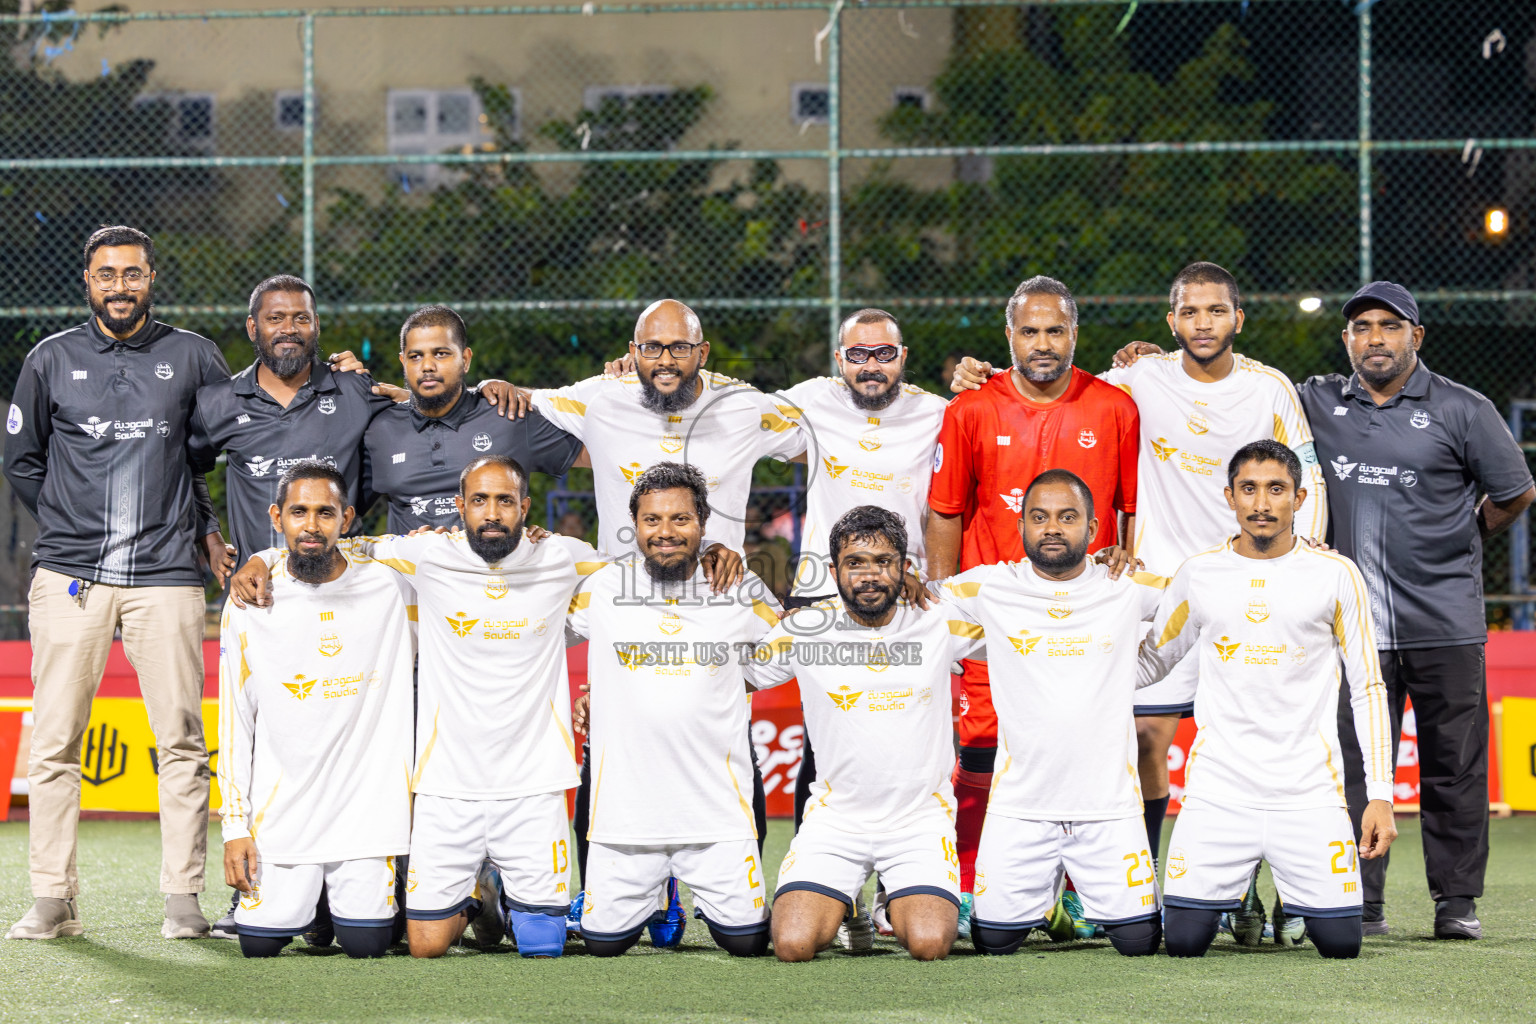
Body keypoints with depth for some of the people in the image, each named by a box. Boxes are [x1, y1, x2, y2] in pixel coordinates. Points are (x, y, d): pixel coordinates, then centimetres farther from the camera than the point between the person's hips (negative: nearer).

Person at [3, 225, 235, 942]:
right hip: (69, 576, 0)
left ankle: (183, 900, 1)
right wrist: (78, 527, 11)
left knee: (181, 742, -3)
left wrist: (207, 528, 12)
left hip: (165, 575, 0)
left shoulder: (191, 358, 8)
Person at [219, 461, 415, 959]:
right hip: (281, 803, 0)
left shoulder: (386, 588, -3)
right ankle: (304, 896, 29)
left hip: (366, 802, 0)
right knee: (261, 944, -5)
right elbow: (235, 723, 2)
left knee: (365, 945, -7)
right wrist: (235, 825, -2)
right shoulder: (249, 604, -1)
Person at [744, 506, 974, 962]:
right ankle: (841, 901, 17)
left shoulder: (938, 623, -1)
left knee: (930, 943, -22)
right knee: (793, 944, -19)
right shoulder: (803, 629, -2)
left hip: (921, 817, 0)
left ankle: (899, 903, 16)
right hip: (835, 818, 0)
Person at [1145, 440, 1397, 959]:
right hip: (1218, 791, 1)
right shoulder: (1198, 575, 5)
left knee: (1341, 943, -8)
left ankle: (1298, 898, 28)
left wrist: (1380, 794, -2)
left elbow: (1368, 689, 5)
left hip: (1309, 793, -1)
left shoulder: (1336, 576, 1)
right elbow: (1150, 662, 18)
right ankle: (1225, 894, 26)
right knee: (1183, 941, -10)